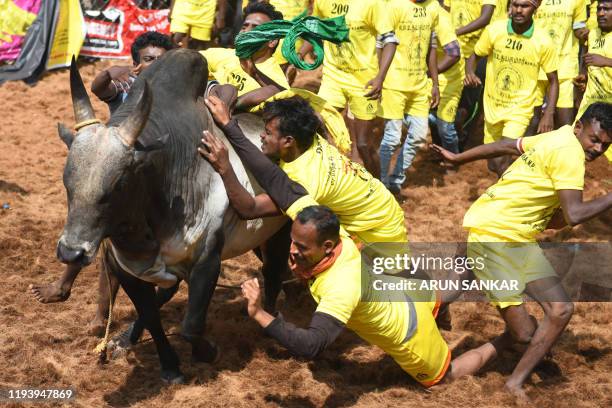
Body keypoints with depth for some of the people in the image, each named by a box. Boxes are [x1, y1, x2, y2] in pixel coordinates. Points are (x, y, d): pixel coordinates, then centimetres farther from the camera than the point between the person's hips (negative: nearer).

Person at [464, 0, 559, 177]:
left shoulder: (544, 42, -14)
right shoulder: (494, 30, -11)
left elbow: (553, 81, -3)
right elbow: (474, 57, 2)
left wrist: (548, 115, -14)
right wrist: (469, 72, -21)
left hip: (520, 109, -3)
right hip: (492, 106, 3)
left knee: (500, 160, -22)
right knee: (493, 165, 16)